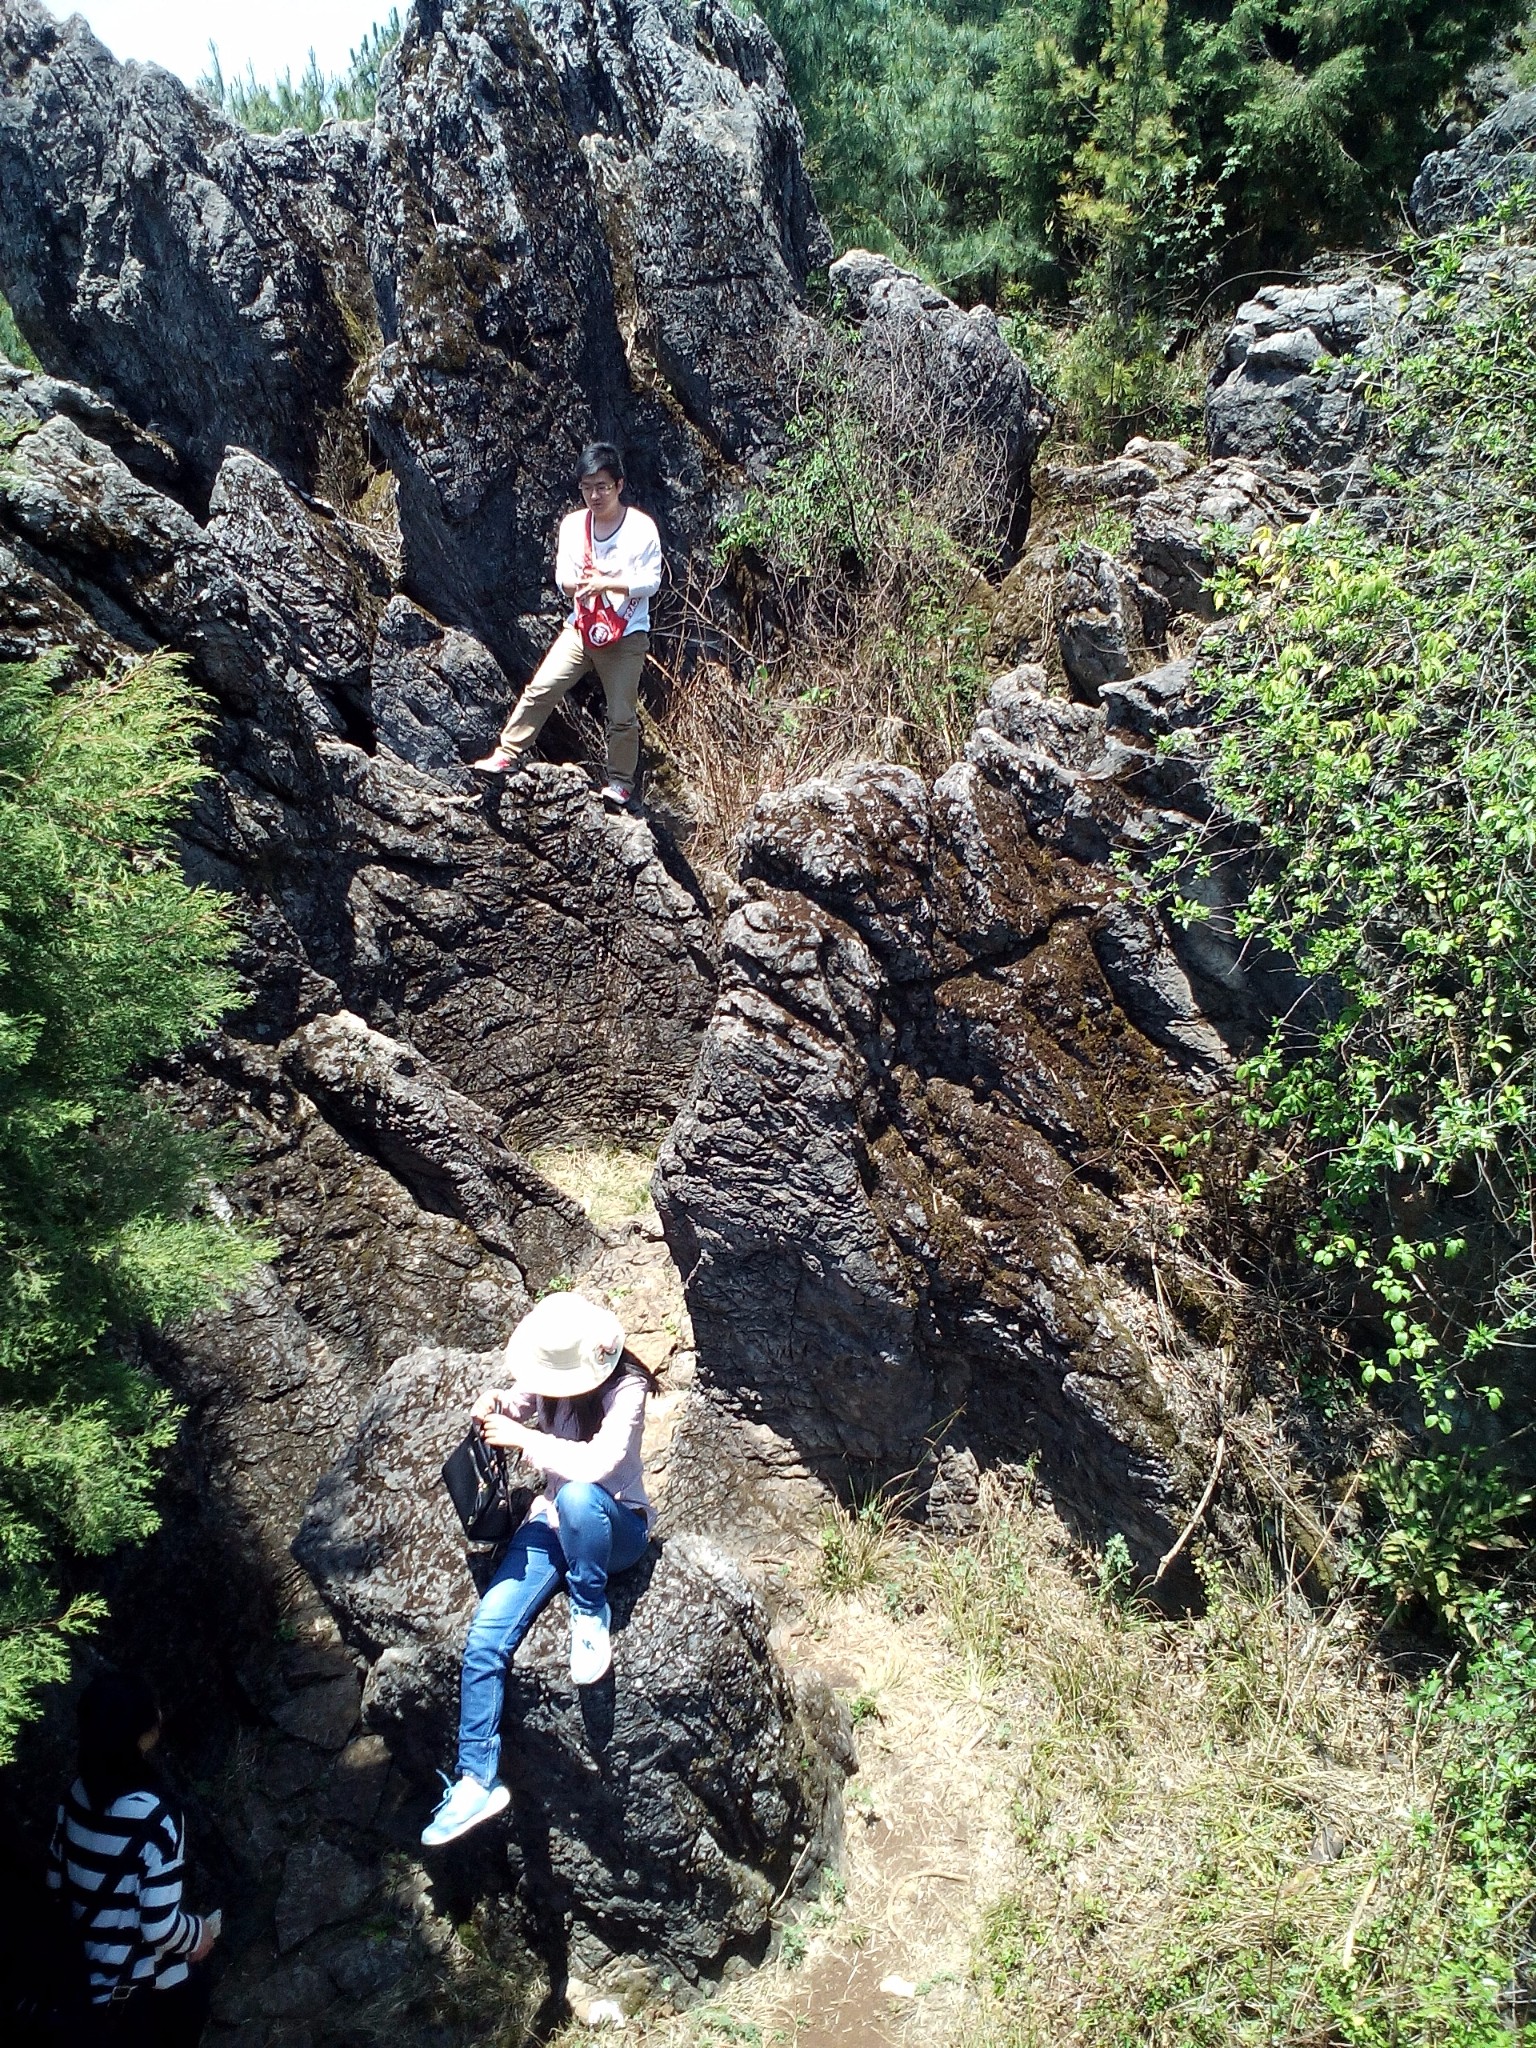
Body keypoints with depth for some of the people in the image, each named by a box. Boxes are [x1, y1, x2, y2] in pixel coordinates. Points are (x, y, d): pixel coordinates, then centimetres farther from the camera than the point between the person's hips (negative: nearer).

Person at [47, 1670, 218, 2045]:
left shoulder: (78, 1796, -8)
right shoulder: (153, 1818, -30)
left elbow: (58, 1882, 6)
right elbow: (160, 1927, -27)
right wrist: (198, 1935, -8)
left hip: (92, 1974, 7)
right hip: (150, 1987, -7)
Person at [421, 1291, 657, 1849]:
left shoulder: (625, 1390, -23)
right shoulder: (548, 1375, -6)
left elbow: (597, 1464, -37)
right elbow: (517, 1405, 9)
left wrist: (523, 1437, -28)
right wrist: (493, 1407, -16)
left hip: (617, 1528, -5)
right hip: (552, 1521, 5)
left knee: (577, 1496, -42)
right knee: (485, 1635, -14)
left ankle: (591, 1615, -16)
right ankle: (476, 1781, -1)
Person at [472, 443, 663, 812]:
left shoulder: (642, 528, -9)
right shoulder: (572, 524, 4)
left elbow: (651, 582, -11)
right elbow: (563, 578, 5)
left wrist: (605, 583, -22)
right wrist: (575, 584, -20)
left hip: (626, 636, -3)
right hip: (581, 628, 3)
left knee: (622, 715, 1)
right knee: (540, 689, -8)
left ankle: (621, 783, 16)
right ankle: (507, 754, 1)